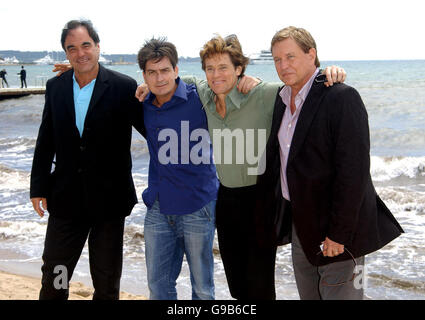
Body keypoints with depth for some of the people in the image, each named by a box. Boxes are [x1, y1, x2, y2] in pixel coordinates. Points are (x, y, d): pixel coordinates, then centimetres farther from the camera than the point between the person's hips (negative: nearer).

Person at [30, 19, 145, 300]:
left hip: (109, 201, -3)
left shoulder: (124, 87, -10)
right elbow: (45, 142, 6)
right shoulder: (55, 87, 3)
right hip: (66, 200, 3)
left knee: (107, 284, 13)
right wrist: (38, 188, 5)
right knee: (53, 278, 13)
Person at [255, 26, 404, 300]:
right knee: (308, 294, 17)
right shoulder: (283, 98, 9)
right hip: (299, 225, 8)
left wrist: (339, 233, -22)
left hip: (336, 229, -8)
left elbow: (354, 171, -21)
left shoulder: (342, 97, -16)